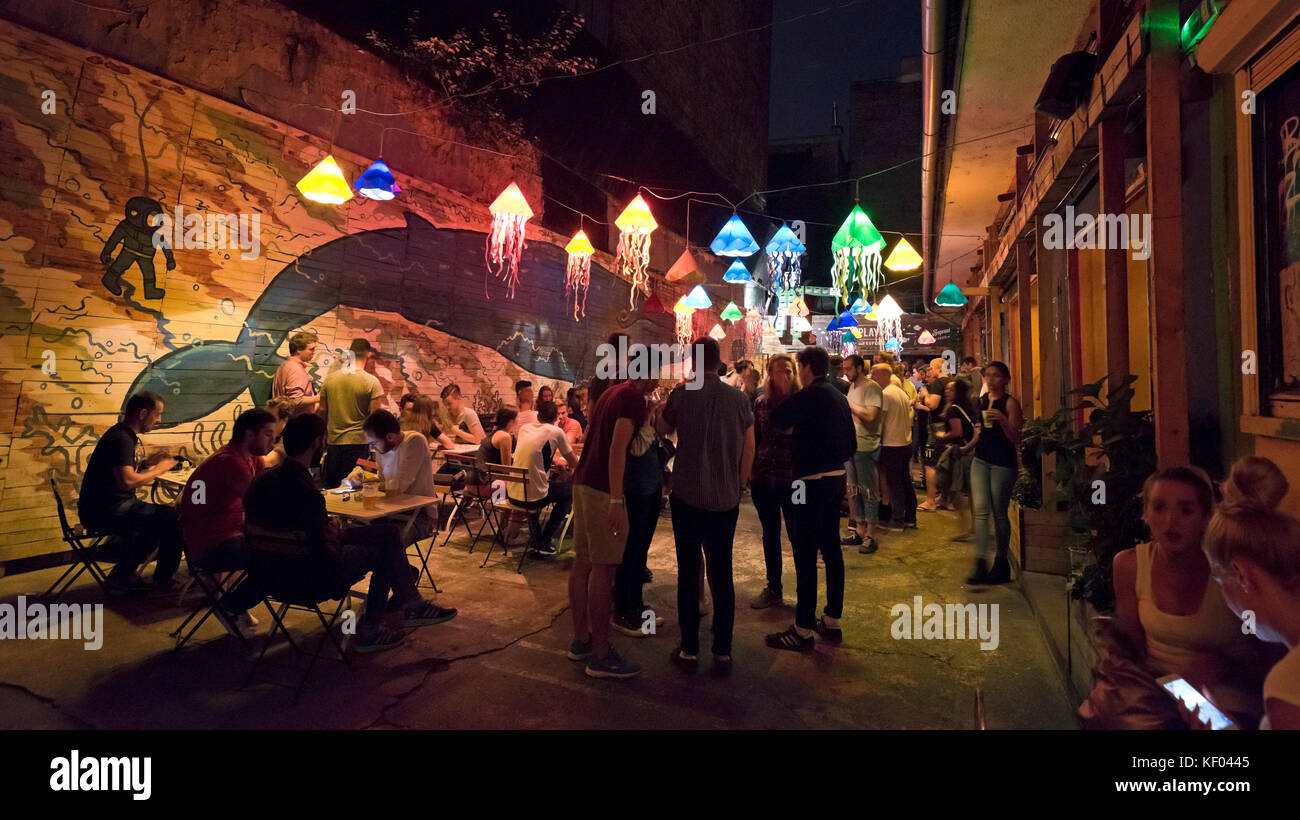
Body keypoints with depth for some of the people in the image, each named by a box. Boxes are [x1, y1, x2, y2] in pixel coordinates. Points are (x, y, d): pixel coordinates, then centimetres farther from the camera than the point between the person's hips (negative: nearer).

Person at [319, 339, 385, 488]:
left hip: (333, 442, 4)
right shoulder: (371, 381, -10)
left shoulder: (330, 379, 2)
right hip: (359, 442, -4)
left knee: (330, 487, 14)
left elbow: (323, 411, 8)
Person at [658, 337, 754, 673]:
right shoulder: (738, 397, 0)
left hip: (688, 496, -2)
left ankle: (689, 651, 12)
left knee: (688, 572, 6)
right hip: (726, 498, 2)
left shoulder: (682, 393, -7)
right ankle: (723, 652, 14)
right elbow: (749, 447, 6)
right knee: (722, 574, 9)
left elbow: (663, 429, 9)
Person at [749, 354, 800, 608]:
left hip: (793, 479, -3)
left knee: (797, 535, 3)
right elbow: (754, 439, 10)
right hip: (764, 478, 4)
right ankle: (773, 590, 27)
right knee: (770, 535, 14)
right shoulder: (761, 403, 5)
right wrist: (751, 469, 6)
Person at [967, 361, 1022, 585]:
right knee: (980, 511, -5)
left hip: (1003, 462, -5)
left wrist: (1002, 420, -25)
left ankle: (1002, 563, 20)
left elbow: (1016, 438, -12)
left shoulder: (1010, 402, -8)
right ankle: (981, 564, -8)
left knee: (999, 514, 4)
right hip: (981, 459, 5)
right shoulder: (983, 399, 10)